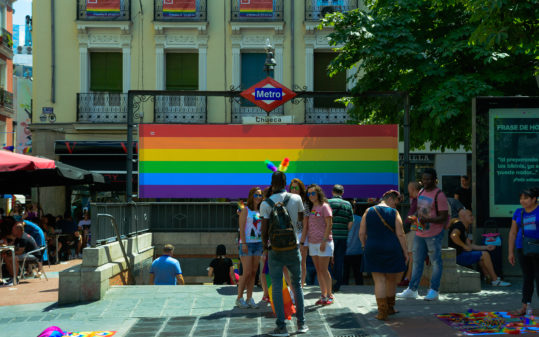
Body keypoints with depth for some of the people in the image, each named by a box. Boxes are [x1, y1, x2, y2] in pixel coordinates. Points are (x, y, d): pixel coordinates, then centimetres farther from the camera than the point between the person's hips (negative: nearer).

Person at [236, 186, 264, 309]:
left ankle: (249, 298, 10)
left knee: (254, 272, 5)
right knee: (247, 272, -7)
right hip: (247, 243, -6)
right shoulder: (245, 210, -4)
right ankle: (239, 298, 3)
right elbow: (241, 228, -9)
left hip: (258, 243, 6)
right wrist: (243, 243, -16)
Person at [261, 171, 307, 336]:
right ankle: (301, 323, 16)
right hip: (293, 247, 2)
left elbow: (264, 230, -9)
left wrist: (265, 247, 6)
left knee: (277, 287, 1)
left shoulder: (266, 203, -9)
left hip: (275, 248, -2)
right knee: (297, 285, 14)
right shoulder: (296, 198, -2)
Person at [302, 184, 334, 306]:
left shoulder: (324, 206, -7)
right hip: (312, 243, 7)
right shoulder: (310, 208, 13)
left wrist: (324, 241, -16)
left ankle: (330, 295, 3)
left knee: (323, 270, -6)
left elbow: (329, 225, -11)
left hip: (324, 243, -7)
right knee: (318, 270, 7)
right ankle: (323, 295, 13)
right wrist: (303, 238, 8)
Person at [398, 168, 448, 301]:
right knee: (417, 261, 12)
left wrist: (427, 220, -27)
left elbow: (444, 217, -16)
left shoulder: (439, 195, -13)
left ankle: (433, 291, 8)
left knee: (435, 262, 2)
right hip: (419, 234, 8)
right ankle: (412, 290, 18)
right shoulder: (421, 192, 11)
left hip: (434, 234, -8)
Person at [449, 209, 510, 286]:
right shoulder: (459, 225, -12)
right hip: (457, 256, -11)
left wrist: (486, 247, 14)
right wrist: (464, 246, -21)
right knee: (484, 254, -9)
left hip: (460, 254, 11)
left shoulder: (464, 229, 19)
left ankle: (490, 279, 16)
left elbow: (470, 245, 19)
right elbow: (453, 235, -33)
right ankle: (495, 280, -4)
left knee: (481, 257, 23)